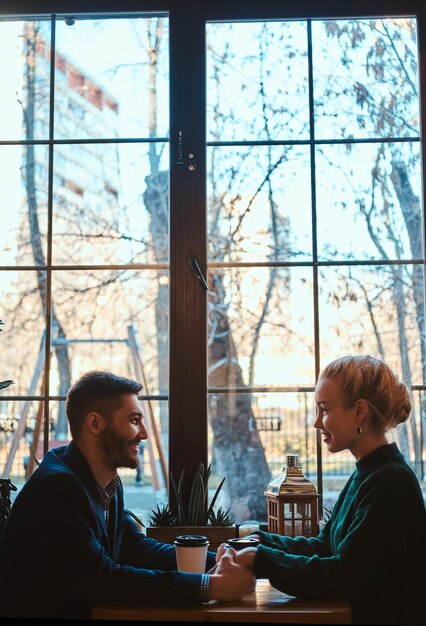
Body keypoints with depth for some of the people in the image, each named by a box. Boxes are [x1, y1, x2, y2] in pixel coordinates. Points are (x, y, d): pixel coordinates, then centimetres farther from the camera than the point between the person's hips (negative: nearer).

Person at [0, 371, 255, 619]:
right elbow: (100, 579, -26)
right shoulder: (57, 486, -22)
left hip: (83, 610, 7)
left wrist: (218, 561, -6)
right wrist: (210, 587, -28)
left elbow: (136, 547, 7)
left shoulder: (109, 482, 4)